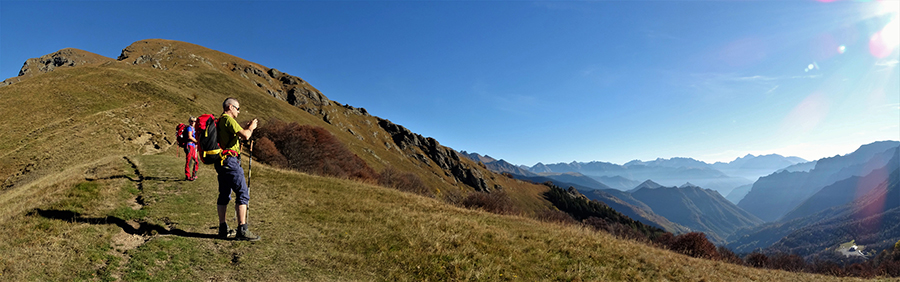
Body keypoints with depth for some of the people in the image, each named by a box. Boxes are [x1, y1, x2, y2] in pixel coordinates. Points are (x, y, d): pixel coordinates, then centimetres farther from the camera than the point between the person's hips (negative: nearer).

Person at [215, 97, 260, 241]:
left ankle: (223, 229, 20)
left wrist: (247, 128, 21)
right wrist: (251, 128, 0)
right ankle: (242, 230, -12)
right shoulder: (228, 119, -10)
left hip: (221, 162, 11)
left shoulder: (220, 121, 20)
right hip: (230, 160, -11)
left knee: (224, 195, 14)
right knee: (243, 193, -10)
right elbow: (245, 136, -20)